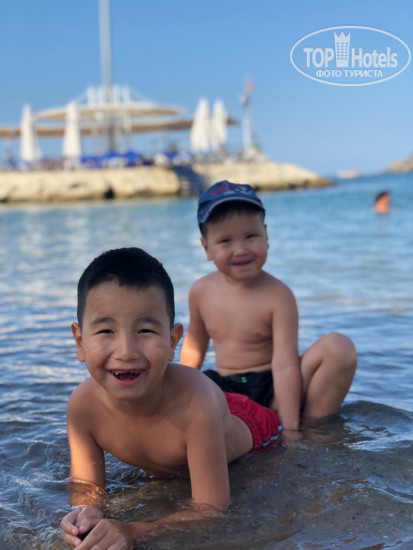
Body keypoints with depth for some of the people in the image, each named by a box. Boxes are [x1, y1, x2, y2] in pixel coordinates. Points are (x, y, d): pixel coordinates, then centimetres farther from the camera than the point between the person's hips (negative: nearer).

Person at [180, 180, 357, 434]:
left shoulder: (278, 296, -14)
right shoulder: (201, 291, 0)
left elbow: (285, 366, -21)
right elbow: (195, 341, 19)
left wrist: (290, 428, -27)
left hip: (274, 393, -3)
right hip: (225, 391, 3)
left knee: (338, 346, -25)